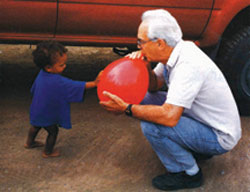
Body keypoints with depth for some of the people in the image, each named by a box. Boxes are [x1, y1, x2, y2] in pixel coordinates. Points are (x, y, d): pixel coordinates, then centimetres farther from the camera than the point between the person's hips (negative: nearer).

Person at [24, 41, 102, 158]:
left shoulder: (42, 74, -12)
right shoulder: (58, 82, -38)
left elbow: (34, 89, 5)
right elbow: (77, 86, -34)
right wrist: (94, 83, -30)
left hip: (36, 111, 8)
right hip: (46, 116, -8)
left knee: (36, 126, 31)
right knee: (53, 131, 16)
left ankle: (30, 143, 55)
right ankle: (48, 152, 34)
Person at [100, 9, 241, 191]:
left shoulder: (188, 65, -31)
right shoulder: (175, 52, -3)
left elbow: (169, 117, -38)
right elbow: (155, 86, 12)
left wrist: (127, 109, -27)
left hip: (220, 137, -9)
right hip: (205, 121, 9)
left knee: (151, 126, -25)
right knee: (147, 99, 7)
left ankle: (189, 173, -2)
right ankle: (197, 150, 15)